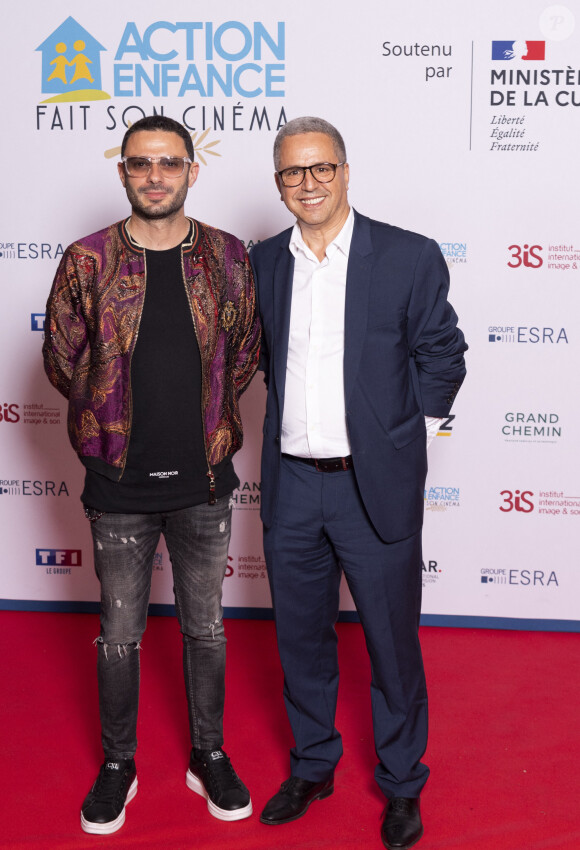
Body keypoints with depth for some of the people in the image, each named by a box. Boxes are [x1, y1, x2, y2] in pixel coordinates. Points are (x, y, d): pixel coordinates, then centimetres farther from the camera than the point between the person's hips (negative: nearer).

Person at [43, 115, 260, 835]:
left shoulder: (227, 257, 0)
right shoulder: (86, 261, -4)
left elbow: (245, 351, 8)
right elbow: (62, 360, 3)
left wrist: (204, 416, 4)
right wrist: (122, 414, 5)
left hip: (203, 479, 1)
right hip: (119, 482, -1)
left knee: (205, 626, 14)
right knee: (119, 631, 12)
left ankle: (209, 756, 34)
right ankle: (117, 766, 32)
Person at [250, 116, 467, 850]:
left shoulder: (410, 257, -7)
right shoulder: (263, 262, 4)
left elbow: (442, 356, 0)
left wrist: (403, 432, 0)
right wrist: (296, 416, 10)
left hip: (375, 486, -3)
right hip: (291, 483, 4)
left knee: (392, 643, 9)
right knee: (300, 636, 17)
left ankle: (402, 783, 31)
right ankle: (312, 766, 39)